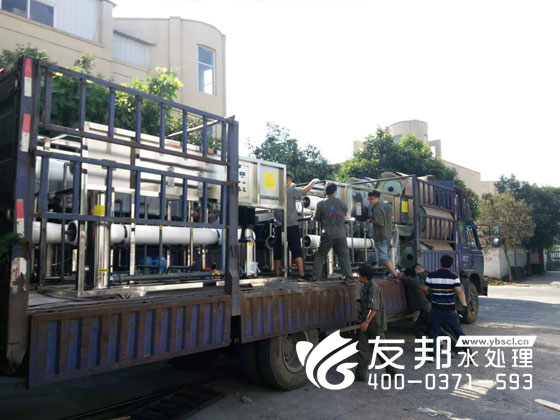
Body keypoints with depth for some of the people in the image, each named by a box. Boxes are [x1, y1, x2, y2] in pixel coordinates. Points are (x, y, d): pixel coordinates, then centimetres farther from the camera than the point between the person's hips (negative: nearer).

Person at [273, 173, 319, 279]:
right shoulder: (291, 191, -8)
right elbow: (305, 190, -8)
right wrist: (313, 181, 8)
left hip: (279, 226, 4)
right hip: (291, 226, -4)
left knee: (278, 252, 11)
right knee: (296, 251, 0)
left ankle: (277, 274, 17)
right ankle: (301, 274, -2)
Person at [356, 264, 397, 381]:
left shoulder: (373, 288, -21)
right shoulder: (365, 287, 10)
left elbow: (374, 308, -26)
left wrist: (366, 322, -25)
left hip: (375, 324, -9)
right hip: (367, 324, 9)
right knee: (363, 348, 7)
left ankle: (391, 370, 23)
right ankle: (360, 375, 11)